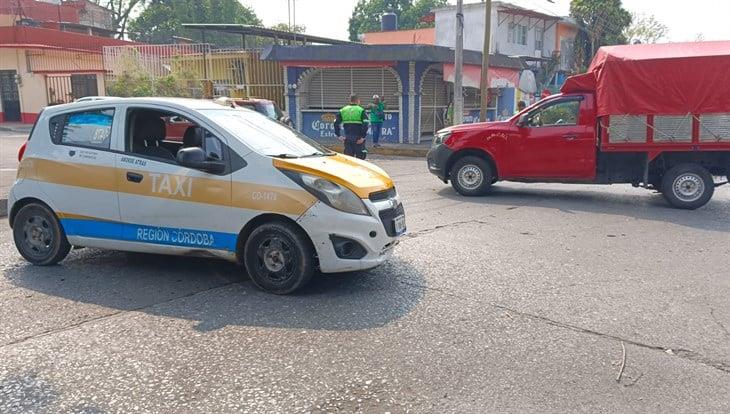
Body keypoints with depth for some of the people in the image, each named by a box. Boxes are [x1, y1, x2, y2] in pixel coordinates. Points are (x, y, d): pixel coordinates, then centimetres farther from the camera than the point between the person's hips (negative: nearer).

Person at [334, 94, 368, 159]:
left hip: (347, 139, 4)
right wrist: (363, 137, -14)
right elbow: (365, 124, -15)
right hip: (358, 139, -4)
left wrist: (338, 135, 6)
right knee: (360, 158, 3)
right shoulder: (361, 110, -4)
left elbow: (336, 123, 5)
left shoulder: (343, 110, 9)